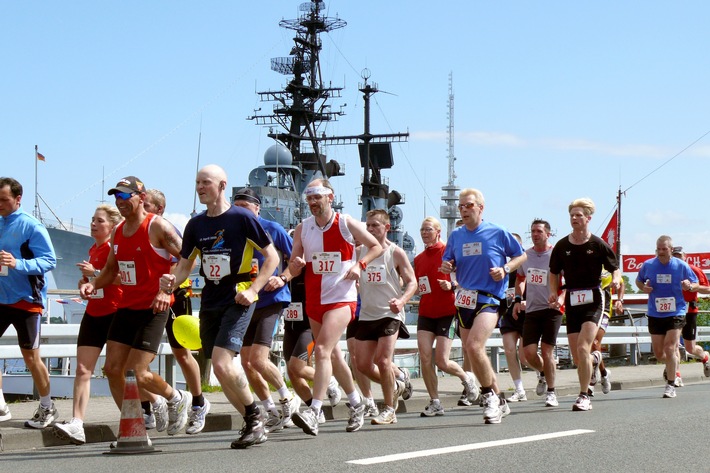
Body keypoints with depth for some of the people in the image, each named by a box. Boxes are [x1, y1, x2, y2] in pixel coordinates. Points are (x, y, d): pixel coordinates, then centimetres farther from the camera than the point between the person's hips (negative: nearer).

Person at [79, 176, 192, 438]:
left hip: (153, 308, -8)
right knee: (112, 368, 0)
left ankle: (176, 399, 18)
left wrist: (167, 290, -20)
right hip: (126, 307, 8)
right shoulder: (118, 231, 12)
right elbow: (111, 269, 23)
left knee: (138, 373, -11)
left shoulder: (157, 226, -11)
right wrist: (92, 284, 3)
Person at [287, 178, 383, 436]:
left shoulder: (347, 224, -4)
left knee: (322, 350, -21)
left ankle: (314, 412, -27)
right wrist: (296, 264, -15)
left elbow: (376, 247, 8)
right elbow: (293, 269, 8)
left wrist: (360, 265, -8)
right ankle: (356, 403, 34)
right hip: (314, 300, 6)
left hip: (341, 298, -6)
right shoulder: (302, 228, 6)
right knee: (332, 355, 15)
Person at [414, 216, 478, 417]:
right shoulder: (419, 259, 12)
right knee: (425, 357, -9)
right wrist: (416, 290, 2)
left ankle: (467, 378, 24)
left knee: (442, 362, -8)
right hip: (426, 313, 5)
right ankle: (434, 402, 2)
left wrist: (451, 285, -22)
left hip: (447, 312, -5)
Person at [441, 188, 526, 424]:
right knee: (472, 351, 9)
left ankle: (489, 396, -6)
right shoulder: (456, 236, 9)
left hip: (489, 299, -6)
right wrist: (446, 266, -5)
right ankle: (499, 401, 24)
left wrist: (505, 269, -10)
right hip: (465, 299, 6)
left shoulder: (498, 233, -3)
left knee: (474, 345, -24)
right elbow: (448, 262, 18)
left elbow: (521, 255, 7)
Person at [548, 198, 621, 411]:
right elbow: (554, 273, 14)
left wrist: (616, 281, -19)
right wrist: (554, 293, -2)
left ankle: (584, 396, -11)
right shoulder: (561, 246, 4)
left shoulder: (598, 245, -5)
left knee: (582, 348, -20)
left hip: (593, 299, -4)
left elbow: (615, 269, 3)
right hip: (571, 301, 4)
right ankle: (594, 359, 44)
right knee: (576, 357, 6)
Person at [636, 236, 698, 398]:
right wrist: (643, 288, -7)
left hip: (676, 313, -3)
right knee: (658, 352, 7)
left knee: (669, 348, -14)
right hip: (655, 314, 3)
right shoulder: (648, 265, -2)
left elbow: (696, 285, 5)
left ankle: (671, 385, -2)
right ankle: (671, 366, 42)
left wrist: (689, 286, -19)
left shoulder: (681, 266, -5)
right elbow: (639, 281, 16)